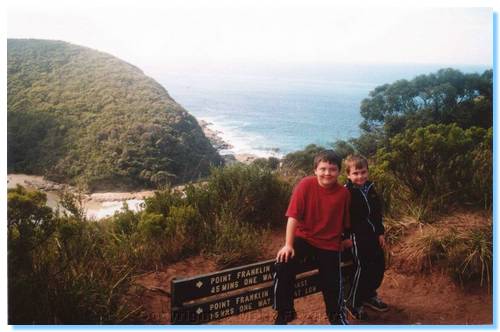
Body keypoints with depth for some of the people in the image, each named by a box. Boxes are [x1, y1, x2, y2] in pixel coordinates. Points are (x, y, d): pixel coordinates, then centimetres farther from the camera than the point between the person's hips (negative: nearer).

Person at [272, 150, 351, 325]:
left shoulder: (343, 193, -10)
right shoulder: (306, 185, -16)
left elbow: (344, 223, 2)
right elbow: (293, 216, -19)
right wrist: (288, 245, -23)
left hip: (329, 243, 2)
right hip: (304, 237, -1)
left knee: (332, 283, 0)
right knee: (282, 266, -23)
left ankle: (336, 314, 35)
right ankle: (284, 313, -2)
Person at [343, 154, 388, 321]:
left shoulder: (370, 189, 9)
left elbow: (377, 213, 15)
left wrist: (380, 233, 14)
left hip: (373, 235, 8)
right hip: (357, 236, -7)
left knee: (379, 266, 14)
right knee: (362, 268, -4)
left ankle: (369, 295, 34)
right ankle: (353, 303, 12)